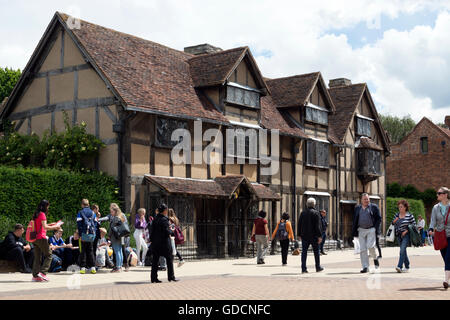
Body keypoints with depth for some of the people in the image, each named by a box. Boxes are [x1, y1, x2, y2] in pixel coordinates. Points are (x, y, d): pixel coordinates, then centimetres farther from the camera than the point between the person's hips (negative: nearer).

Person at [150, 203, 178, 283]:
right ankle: (171, 277, 9)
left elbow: (152, 231, 11)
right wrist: (171, 231, 1)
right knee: (169, 259, 6)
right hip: (164, 243, -7)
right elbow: (167, 232, -18)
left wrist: (151, 239, 16)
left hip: (155, 243, 7)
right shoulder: (164, 219, -14)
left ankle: (153, 277, 6)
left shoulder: (155, 219, 8)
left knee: (155, 260, 7)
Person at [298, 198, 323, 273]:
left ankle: (303, 268, -4)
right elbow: (317, 226, -13)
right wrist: (319, 236, -12)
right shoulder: (316, 213, -7)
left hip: (304, 236, 3)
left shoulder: (303, 213, 7)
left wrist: (299, 235, 15)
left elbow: (299, 225, 8)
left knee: (304, 252, 2)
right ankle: (318, 267, 18)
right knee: (316, 252, 10)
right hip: (314, 236, -3)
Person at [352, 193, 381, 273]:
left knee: (370, 246, -17)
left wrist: (376, 229, -8)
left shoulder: (374, 207, 4)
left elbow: (379, 218, 2)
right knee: (362, 249, -1)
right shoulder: (357, 208, 13)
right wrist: (355, 232, 7)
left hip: (371, 230, -3)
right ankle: (365, 267, 3)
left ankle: (375, 258, 13)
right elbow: (355, 221, 14)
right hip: (361, 230, 3)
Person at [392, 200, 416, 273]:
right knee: (403, 251, 12)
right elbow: (393, 224, 18)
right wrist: (394, 221, -5)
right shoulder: (397, 215, 10)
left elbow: (414, 225, -4)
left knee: (402, 250, -18)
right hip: (399, 235, 6)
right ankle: (407, 267, 23)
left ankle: (399, 266, -24)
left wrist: (406, 230, -13)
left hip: (406, 235, -6)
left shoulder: (409, 215, -6)